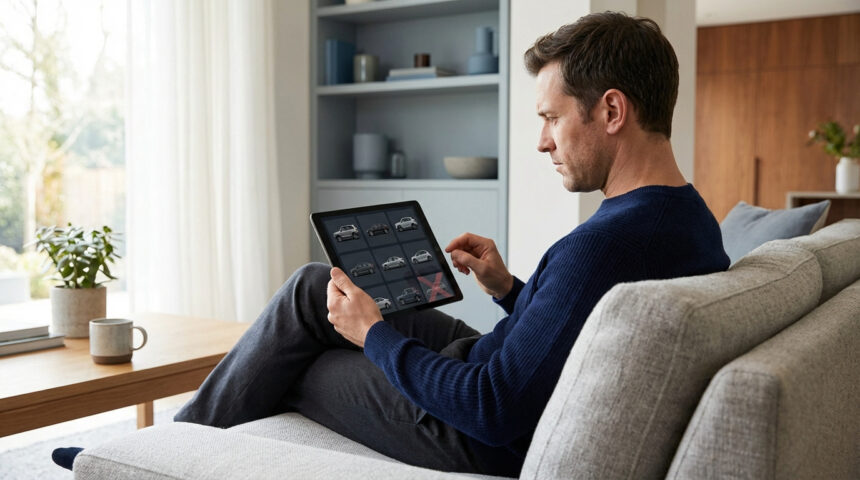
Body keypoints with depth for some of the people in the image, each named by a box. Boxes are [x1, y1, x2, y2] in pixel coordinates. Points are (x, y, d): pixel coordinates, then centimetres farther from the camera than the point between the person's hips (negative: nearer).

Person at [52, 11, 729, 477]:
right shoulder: (695, 223, 0)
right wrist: (511, 290, 5)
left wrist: (374, 335, -16)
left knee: (287, 367, 5)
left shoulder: (605, 244, -33)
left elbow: (496, 411, -29)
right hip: (516, 396, 9)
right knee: (316, 286, 13)